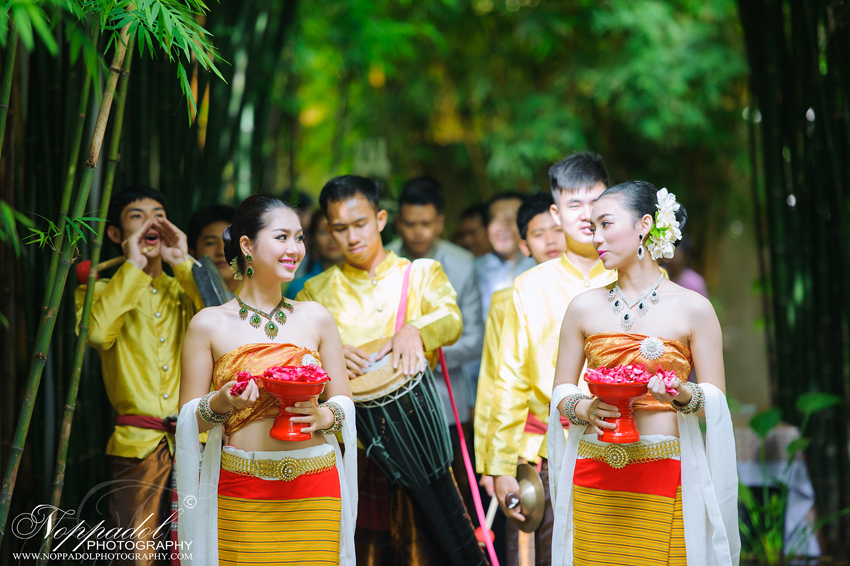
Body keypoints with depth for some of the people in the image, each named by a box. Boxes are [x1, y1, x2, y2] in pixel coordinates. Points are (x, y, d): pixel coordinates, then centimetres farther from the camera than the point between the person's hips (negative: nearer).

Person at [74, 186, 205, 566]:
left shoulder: (185, 289, 17)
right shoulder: (101, 290, 10)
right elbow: (96, 332, -15)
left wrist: (184, 264, -4)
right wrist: (133, 266, -8)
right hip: (138, 445, -2)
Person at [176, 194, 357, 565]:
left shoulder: (316, 318, 9)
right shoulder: (209, 325, 2)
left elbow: (345, 403, 12)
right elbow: (188, 420, 4)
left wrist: (324, 416, -10)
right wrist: (221, 402, -16)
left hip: (314, 493, 2)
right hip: (241, 497, -2)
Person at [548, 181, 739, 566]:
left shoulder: (692, 308, 2)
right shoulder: (584, 307, 9)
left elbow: (717, 400, 3)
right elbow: (561, 392, 12)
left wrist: (683, 395, -18)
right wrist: (585, 409, -10)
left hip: (666, 479, -2)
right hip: (593, 478, 2)